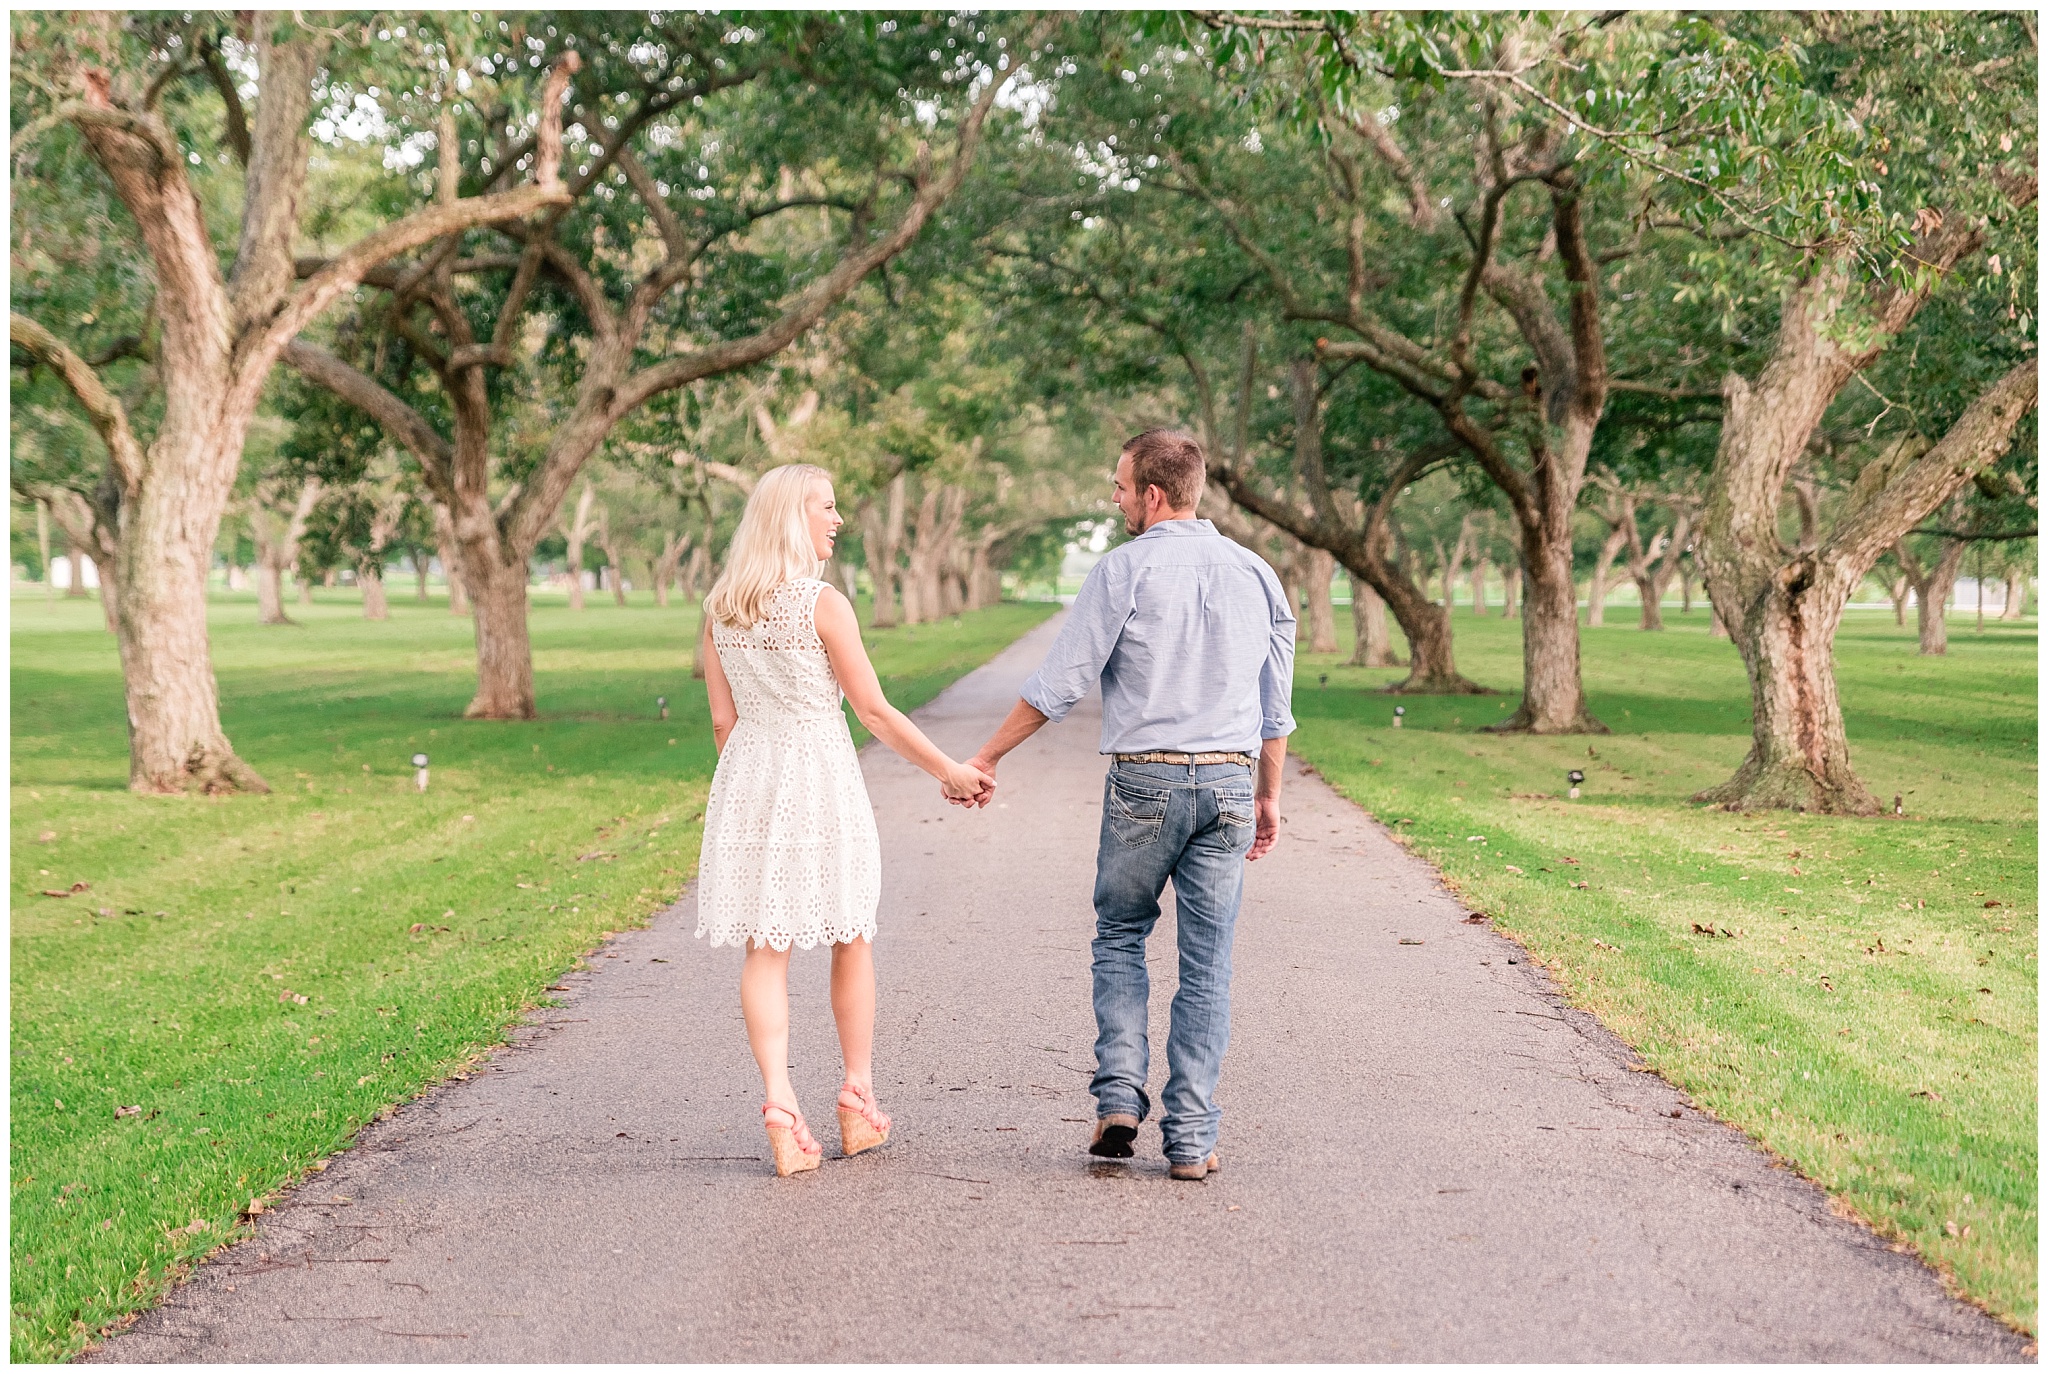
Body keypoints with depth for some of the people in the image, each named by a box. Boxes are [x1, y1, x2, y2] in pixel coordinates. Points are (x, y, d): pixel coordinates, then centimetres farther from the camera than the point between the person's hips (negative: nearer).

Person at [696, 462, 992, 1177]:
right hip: (820, 775, -4)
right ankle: (858, 1099, 22)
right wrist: (948, 771, 0)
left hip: (749, 773, 4)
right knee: (851, 938, 12)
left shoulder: (719, 608, 4)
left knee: (765, 946, 3)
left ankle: (780, 1103, -9)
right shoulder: (822, 603, -12)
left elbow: (723, 719, 8)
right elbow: (875, 711, -9)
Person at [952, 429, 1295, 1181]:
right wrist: (1267, 795, 22)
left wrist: (986, 757, 2)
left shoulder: (1125, 569, -7)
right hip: (1228, 782, 3)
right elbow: (1275, 704, 13)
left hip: (1144, 781, -3)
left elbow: (1058, 682, -7)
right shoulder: (1255, 573, 8)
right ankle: (1191, 1138, 6)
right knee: (1206, 963, 6)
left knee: (1120, 936, 16)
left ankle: (1120, 1096, 3)